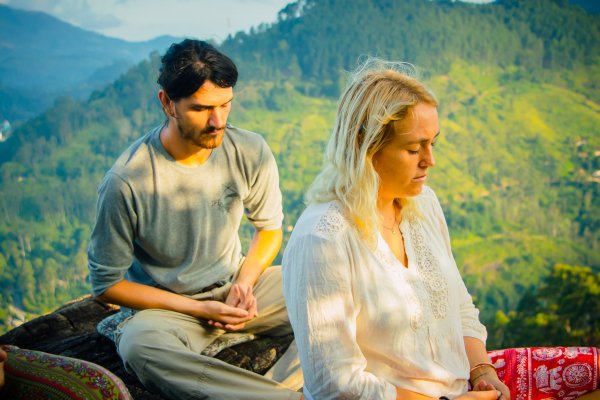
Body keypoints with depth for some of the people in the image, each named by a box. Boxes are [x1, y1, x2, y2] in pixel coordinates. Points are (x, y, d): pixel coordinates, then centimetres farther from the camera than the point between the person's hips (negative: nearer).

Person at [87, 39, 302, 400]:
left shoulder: (251, 152, -9)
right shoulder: (126, 181, -19)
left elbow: (270, 228, 9)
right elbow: (106, 282, -10)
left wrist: (245, 282, -10)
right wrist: (199, 309, -15)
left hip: (238, 284, 4)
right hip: (166, 306, -3)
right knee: (139, 346, -38)